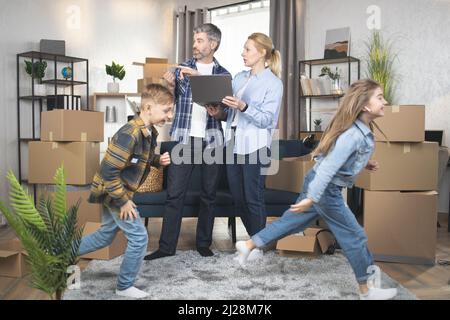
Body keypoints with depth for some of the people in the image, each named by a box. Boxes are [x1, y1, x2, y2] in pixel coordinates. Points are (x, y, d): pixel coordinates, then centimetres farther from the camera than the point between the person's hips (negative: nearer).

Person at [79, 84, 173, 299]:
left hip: (114, 191, 9)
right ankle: (125, 287, 16)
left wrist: (158, 160, -5)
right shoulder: (129, 135, -30)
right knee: (139, 238, -2)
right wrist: (123, 201, -22)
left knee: (105, 236, 22)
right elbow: (108, 172, -30)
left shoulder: (150, 132, -1)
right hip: (113, 191, -9)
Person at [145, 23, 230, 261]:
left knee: (209, 194, 8)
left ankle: (204, 244, 21)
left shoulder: (223, 74, 7)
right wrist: (171, 87, -12)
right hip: (184, 138, 0)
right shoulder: (182, 68, 8)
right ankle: (167, 246, 8)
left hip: (211, 140, 0)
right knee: (175, 193, -1)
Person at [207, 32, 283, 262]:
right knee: (237, 197, 12)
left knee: (253, 198, 1)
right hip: (233, 143, 7)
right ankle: (253, 238, 30)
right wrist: (220, 113, -2)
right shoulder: (239, 78, 14)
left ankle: (258, 246, 17)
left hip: (255, 146, -7)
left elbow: (266, 119, -14)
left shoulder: (273, 82, -5)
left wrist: (243, 107, -26)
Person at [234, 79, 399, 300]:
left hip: (319, 185, 9)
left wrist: (364, 163, 12)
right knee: (354, 236, 4)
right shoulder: (353, 135, -26)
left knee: (290, 222, 18)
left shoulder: (362, 129, 6)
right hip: (325, 189, -9)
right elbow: (328, 167, -30)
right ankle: (366, 290, 20)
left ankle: (247, 245, 27)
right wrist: (311, 198, -30)